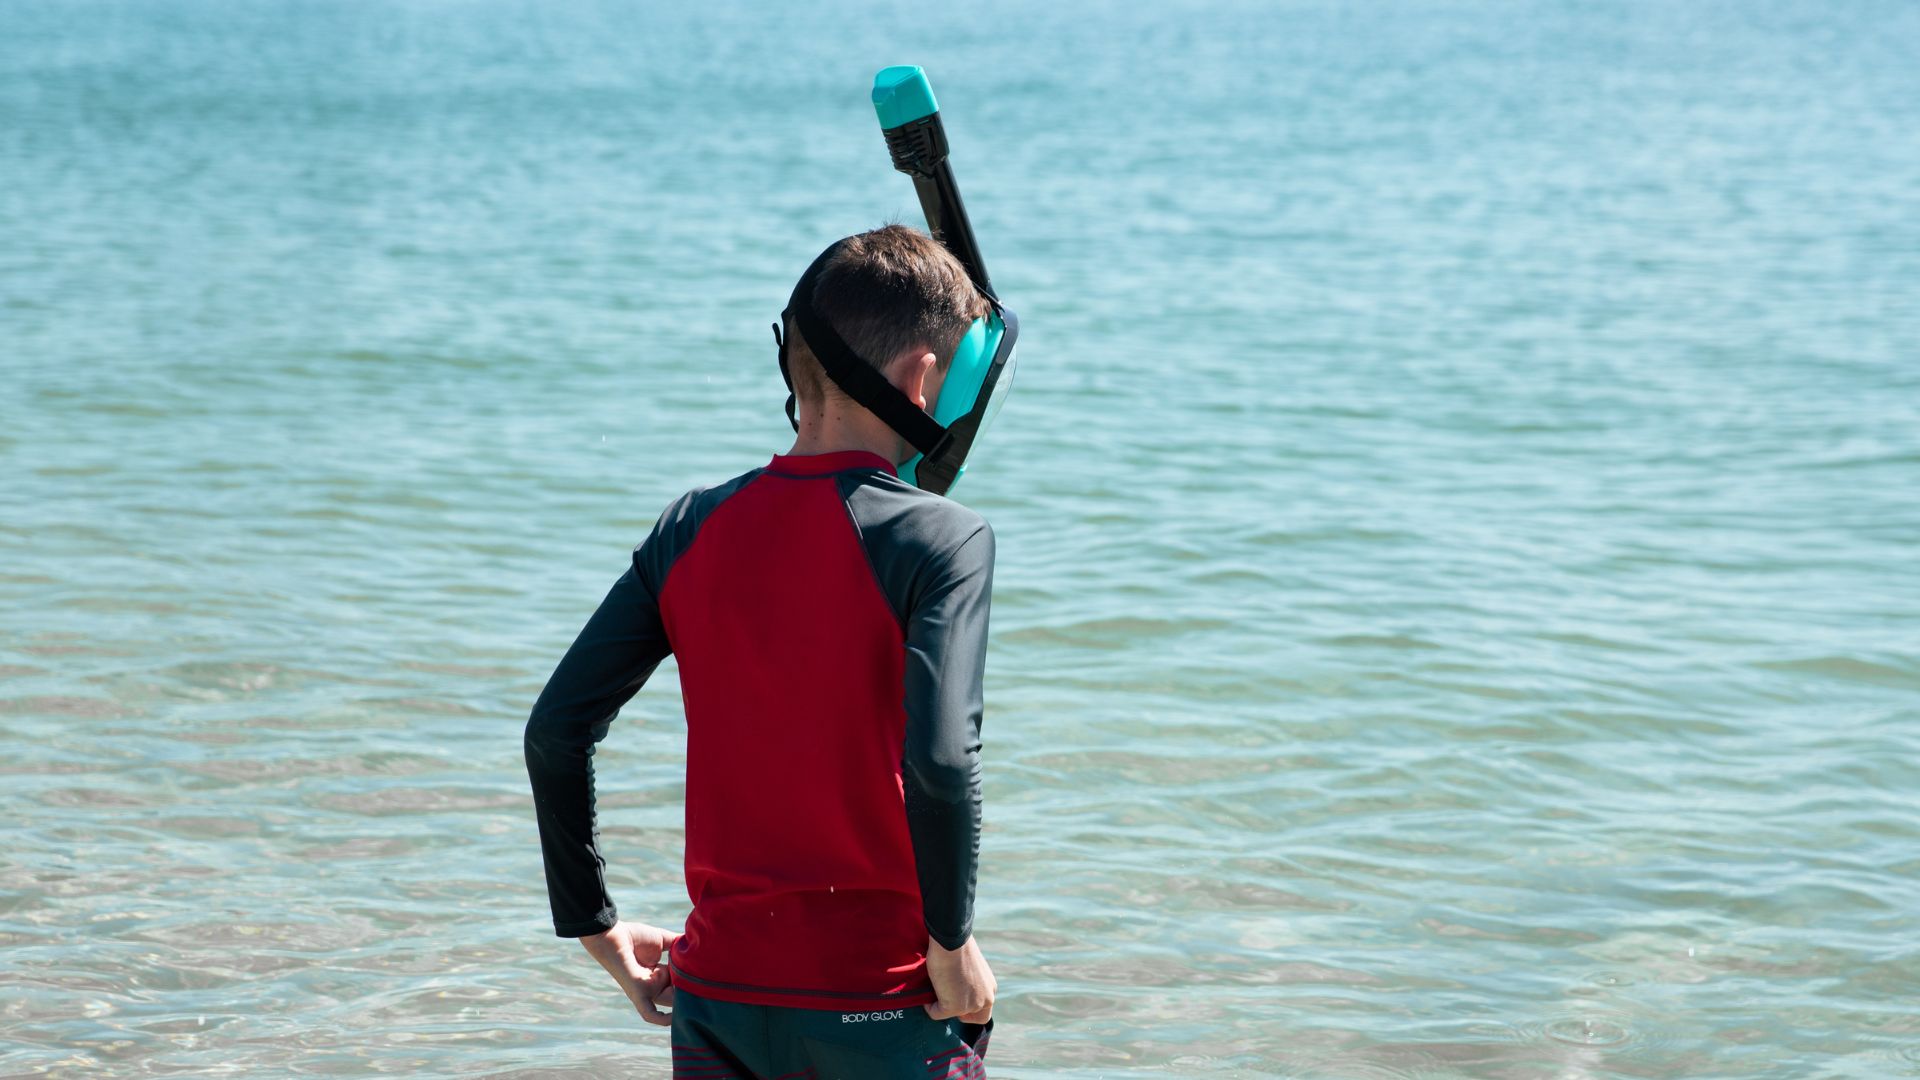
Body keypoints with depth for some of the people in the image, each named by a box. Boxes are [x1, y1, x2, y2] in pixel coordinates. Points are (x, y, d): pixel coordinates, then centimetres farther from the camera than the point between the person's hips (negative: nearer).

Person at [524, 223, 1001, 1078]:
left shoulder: (693, 529, 4)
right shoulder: (942, 539, -11)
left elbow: (557, 729, 1)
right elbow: (940, 759, -24)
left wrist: (595, 926, 10)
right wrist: (952, 941, -11)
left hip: (718, 993, 5)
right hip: (886, 1008, -5)